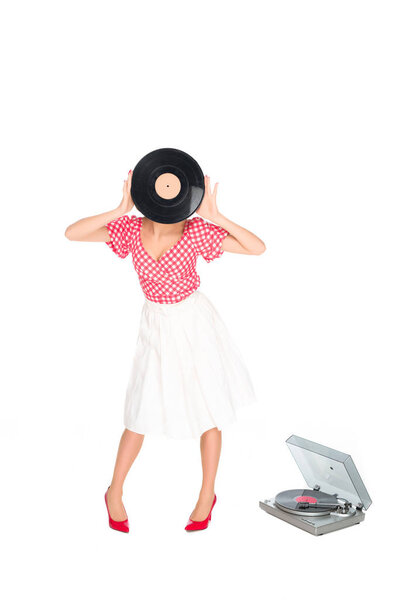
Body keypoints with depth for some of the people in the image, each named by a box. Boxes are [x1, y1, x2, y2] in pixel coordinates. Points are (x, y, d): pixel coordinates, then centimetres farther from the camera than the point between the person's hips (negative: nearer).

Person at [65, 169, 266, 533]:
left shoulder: (197, 231, -18)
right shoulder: (131, 229, -12)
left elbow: (258, 248, -21)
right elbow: (72, 234, -19)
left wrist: (216, 217, -30)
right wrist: (121, 211, -27)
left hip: (195, 323, -1)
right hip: (156, 326, 1)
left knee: (207, 409, 7)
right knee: (141, 414, 8)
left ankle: (207, 495, 28)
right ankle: (115, 493, 29)